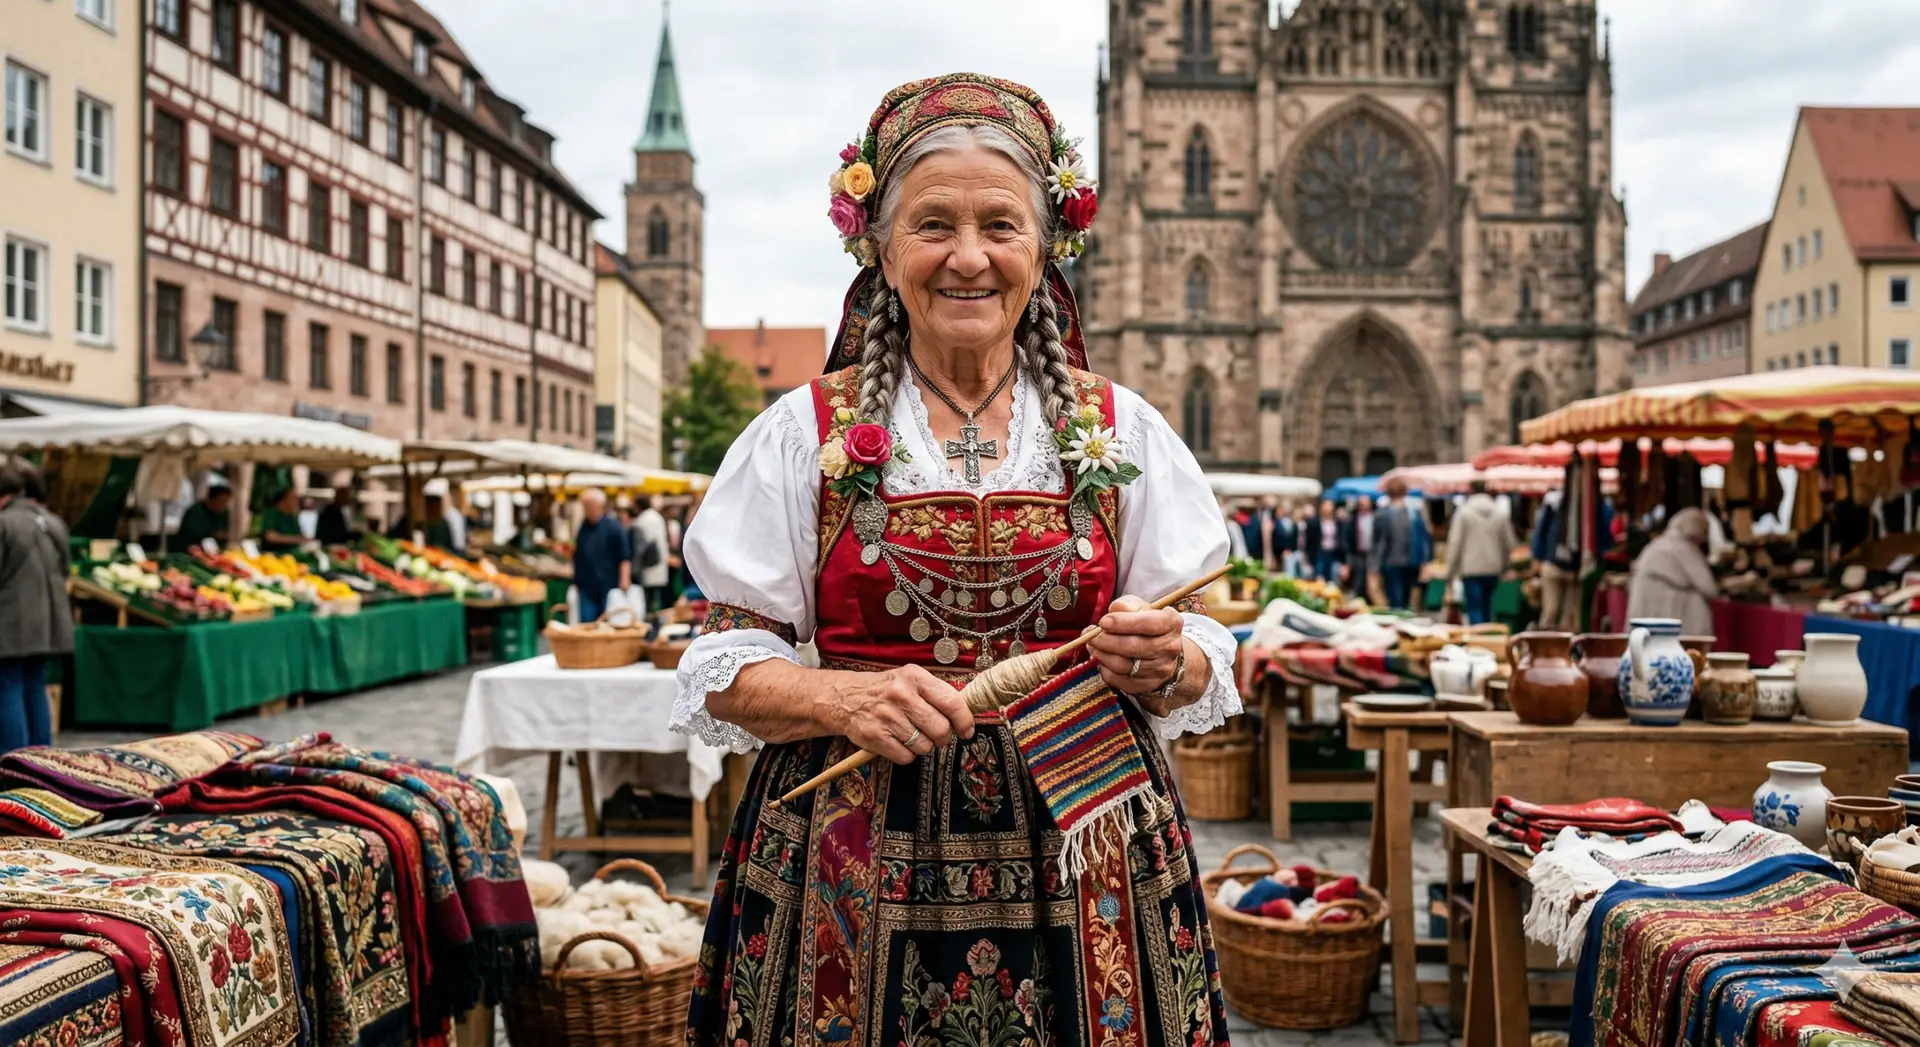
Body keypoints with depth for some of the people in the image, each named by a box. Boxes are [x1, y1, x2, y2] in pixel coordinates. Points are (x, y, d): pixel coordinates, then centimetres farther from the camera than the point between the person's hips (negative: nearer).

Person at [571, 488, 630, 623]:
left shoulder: (614, 528, -7)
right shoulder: (583, 527, 8)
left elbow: (625, 558, -8)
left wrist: (624, 583, -13)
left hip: (609, 588, -5)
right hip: (586, 588, 5)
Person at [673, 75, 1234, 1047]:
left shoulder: (1120, 430, 5)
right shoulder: (805, 432, 1)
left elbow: (1205, 659, 8)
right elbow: (725, 668, 0)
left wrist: (1163, 663, -14)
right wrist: (846, 698, -18)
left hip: (1081, 854, 1)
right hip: (856, 867, -1)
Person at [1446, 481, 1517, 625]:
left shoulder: (1464, 512, -5)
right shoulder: (1500, 514, 6)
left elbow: (1455, 543, -6)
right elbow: (1509, 544, 8)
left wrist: (1450, 572, -1)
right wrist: (1504, 566, 23)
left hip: (1471, 570, -4)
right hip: (1493, 569, 4)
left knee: (1475, 609, -5)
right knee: (1486, 607, 18)